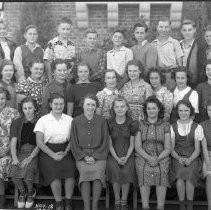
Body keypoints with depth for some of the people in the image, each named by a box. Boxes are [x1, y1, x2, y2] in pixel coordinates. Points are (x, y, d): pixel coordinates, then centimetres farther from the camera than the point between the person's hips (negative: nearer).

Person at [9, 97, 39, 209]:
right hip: (20, 152, 2)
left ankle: (31, 191, 2)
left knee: (27, 169, -32)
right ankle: (22, 192, 6)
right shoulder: (16, 123, 10)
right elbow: (13, 143, 2)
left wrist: (30, 158, -18)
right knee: (14, 172, -27)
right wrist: (14, 158, -15)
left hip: (34, 153, -2)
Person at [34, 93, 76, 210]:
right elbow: (39, 142, -2)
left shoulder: (69, 120, 9)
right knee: (54, 171, -27)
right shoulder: (43, 120, 3)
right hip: (47, 152, -1)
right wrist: (53, 154, -12)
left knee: (70, 168, -26)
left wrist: (65, 152, -10)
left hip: (65, 150, 1)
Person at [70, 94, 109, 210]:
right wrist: (84, 157, -6)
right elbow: (74, 143, 7)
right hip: (81, 156, 0)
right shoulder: (76, 121, 7)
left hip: (98, 155, 0)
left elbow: (105, 143, 5)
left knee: (98, 174, -29)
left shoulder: (102, 121, 6)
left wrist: (94, 157, -7)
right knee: (84, 173, -29)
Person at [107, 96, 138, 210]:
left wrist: (126, 157, -12)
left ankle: (124, 201, -10)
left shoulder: (132, 123, 2)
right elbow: (109, 144, 1)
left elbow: (132, 144, 4)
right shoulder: (109, 123, 2)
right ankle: (117, 201, -11)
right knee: (114, 170, -29)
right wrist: (117, 158, -11)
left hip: (127, 154, 0)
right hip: (113, 154, 0)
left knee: (126, 171, -28)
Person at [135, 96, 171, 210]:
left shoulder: (165, 126, 10)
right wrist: (149, 158, -10)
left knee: (161, 172, -24)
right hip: (143, 158, 0)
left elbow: (168, 148, 7)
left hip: (161, 159, 0)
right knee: (144, 172, -24)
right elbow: (137, 147, 4)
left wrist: (157, 159, -9)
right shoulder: (140, 125, 9)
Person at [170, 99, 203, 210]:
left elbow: (197, 149, 3)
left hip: (192, 158, 0)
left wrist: (190, 159, -15)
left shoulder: (197, 127, 6)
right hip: (177, 159, 0)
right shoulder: (172, 127, 8)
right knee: (180, 176, -31)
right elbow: (171, 149, 6)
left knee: (189, 175, -32)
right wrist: (179, 158, -14)